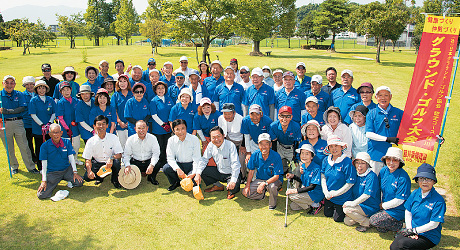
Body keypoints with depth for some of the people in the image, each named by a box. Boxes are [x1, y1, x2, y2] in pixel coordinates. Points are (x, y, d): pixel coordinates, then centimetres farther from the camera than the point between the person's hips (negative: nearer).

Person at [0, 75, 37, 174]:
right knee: (9, 148, 11)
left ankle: (31, 167, 7)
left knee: (24, 146, -1)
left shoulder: (19, 95, 4)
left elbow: (23, 108, -8)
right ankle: (14, 167, 28)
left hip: (18, 122, -1)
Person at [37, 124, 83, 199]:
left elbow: (71, 157, -1)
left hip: (66, 169, 1)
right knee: (41, 195, -15)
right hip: (52, 172, -1)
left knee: (79, 182, -22)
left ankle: (70, 180, 14)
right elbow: (44, 163, -6)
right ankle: (54, 183, 16)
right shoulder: (45, 146, -6)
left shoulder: (67, 142, 0)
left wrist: (75, 172, -10)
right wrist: (44, 180, -9)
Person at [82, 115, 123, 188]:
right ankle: (100, 177, 13)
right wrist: (89, 171, -25)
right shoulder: (91, 141, -8)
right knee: (87, 177, -24)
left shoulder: (113, 137, -11)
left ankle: (115, 180, -3)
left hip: (110, 163, -1)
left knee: (116, 162, -35)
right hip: (97, 164, 1)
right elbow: (88, 159, -6)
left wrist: (111, 158, -36)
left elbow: (119, 154, -14)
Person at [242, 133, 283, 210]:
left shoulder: (276, 156, -21)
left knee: (272, 187, -39)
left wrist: (264, 184, -34)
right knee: (246, 193, -13)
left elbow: (276, 176, -21)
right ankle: (263, 192, 16)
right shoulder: (255, 155, -10)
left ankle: (272, 203, -5)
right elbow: (251, 171, 1)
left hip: (273, 180, -4)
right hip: (259, 179, 4)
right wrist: (247, 185, -9)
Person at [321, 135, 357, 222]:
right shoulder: (326, 160, -5)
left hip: (342, 198, -5)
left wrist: (335, 193, -18)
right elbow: (323, 176, 3)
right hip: (328, 196, 6)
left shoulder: (347, 162, -23)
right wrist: (326, 192, -10)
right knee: (327, 214, 20)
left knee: (338, 218, 8)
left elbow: (350, 183, -21)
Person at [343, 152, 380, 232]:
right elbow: (354, 193, 14)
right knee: (347, 221, -6)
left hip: (371, 208, -7)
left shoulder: (371, 176, -17)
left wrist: (354, 203, -26)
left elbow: (367, 195, -24)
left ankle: (367, 222, -6)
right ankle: (363, 217, 15)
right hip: (359, 205, 7)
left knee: (347, 209, -24)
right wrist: (349, 202, 2)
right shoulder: (357, 176, 6)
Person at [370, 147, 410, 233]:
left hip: (397, 211, -7)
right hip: (384, 207, 7)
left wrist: (383, 205, -10)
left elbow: (399, 200, -20)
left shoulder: (403, 178, -23)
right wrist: (380, 203, 1)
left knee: (374, 220, -15)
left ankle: (398, 225, 2)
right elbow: (379, 188, 11)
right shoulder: (383, 171, -3)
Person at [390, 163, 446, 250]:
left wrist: (414, 230, -15)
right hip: (413, 230, 5)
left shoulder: (439, 200, -15)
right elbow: (408, 212, 7)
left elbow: (434, 224, -16)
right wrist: (409, 229, -7)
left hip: (430, 237, -4)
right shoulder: (415, 193, 1)